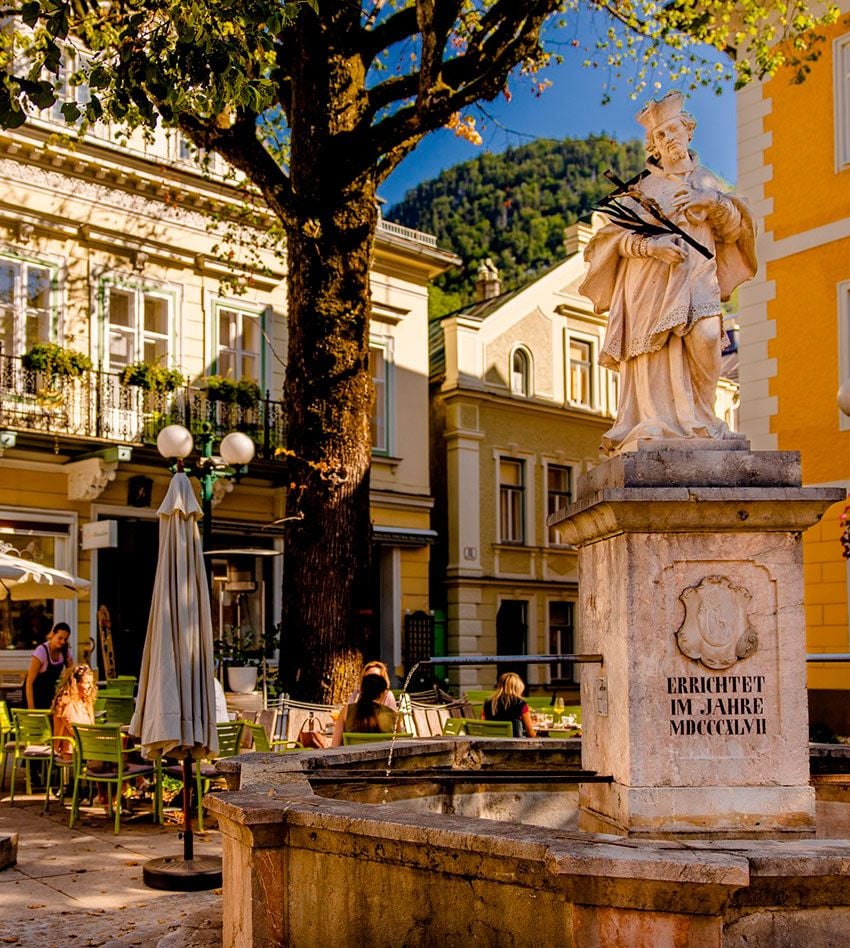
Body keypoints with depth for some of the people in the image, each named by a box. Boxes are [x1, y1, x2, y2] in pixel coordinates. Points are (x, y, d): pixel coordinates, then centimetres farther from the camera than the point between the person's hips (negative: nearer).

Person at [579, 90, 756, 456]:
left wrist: (711, 201, -4)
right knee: (655, 354, -15)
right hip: (652, 280, -1)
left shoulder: (706, 181, 20)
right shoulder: (642, 185, 12)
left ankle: (699, 419, -14)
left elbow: (733, 229, 13)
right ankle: (656, 427, -17)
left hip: (699, 278, 2)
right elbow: (618, 234, 3)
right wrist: (651, 244, -15)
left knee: (706, 337, -22)